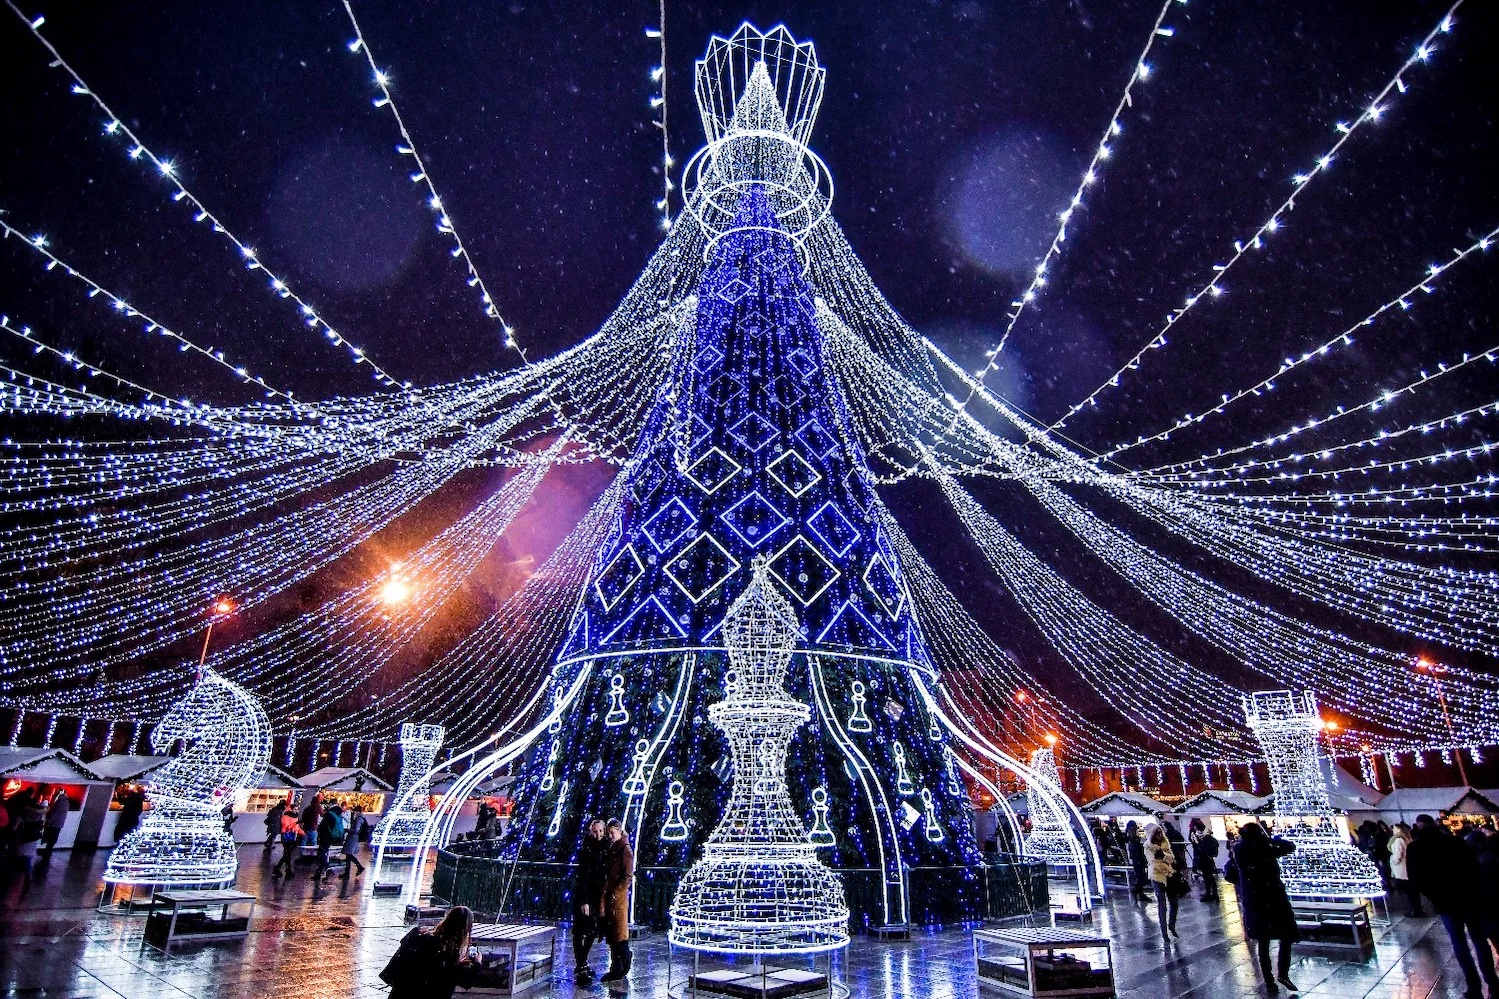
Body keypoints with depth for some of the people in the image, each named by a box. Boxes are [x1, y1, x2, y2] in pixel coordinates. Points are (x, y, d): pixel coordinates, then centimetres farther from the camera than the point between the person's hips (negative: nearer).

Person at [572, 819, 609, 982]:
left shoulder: (604, 849, 8)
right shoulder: (586, 850, -12)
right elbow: (583, 876, -15)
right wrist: (584, 901, -19)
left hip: (597, 895, 7)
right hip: (584, 895, -7)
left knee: (593, 930, 13)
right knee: (582, 931, -2)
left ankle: (582, 963, 29)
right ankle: (580, 968, 5)